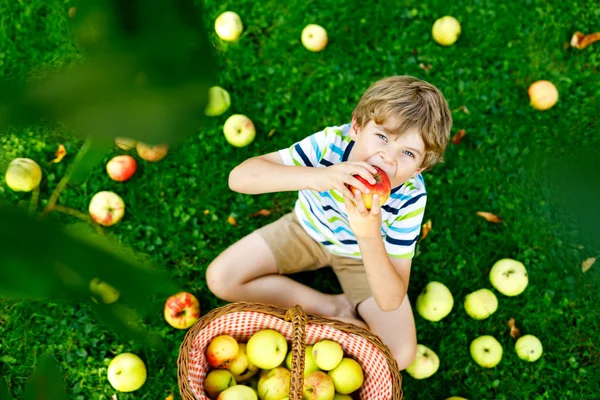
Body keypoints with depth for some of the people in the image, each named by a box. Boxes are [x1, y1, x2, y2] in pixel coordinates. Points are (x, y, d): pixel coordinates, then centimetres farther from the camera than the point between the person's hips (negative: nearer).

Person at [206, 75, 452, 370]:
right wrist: (316, 177, -55)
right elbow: (239, 176, -42)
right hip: (307, 229, 2)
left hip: (364, 256, -2)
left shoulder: (410, 199, -33)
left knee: (401, 355, -16)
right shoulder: (332, 143, -33)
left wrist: (370, 238, -51)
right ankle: (331, 307, -2)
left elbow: (391, 302, -34)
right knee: (220, 278, -12)